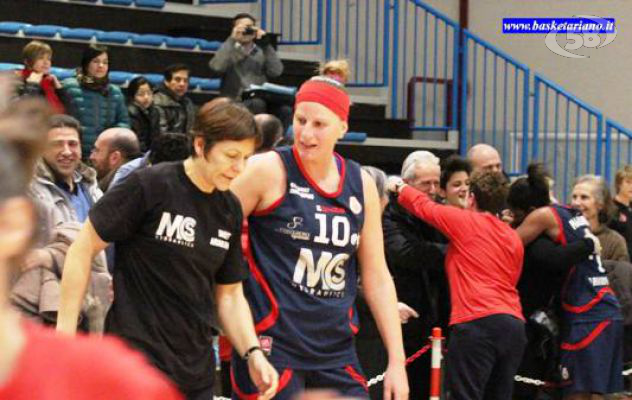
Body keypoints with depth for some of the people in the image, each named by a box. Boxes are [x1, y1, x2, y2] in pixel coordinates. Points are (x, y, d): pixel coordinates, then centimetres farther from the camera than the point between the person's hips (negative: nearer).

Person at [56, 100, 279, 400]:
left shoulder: (230, 210, 8)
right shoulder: (149, 186, -11)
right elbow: (82, 249, -7)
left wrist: (253, 353, 1)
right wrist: (65, 330, -10)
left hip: (197, 372, 6)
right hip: (137, 360, -6)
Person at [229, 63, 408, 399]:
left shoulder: (361, 185, 8)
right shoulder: (268, 171, -6)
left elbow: (377, 277, 12)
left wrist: (396, 360, 8)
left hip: (336, 351, 5)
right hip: (272, 346, -5)